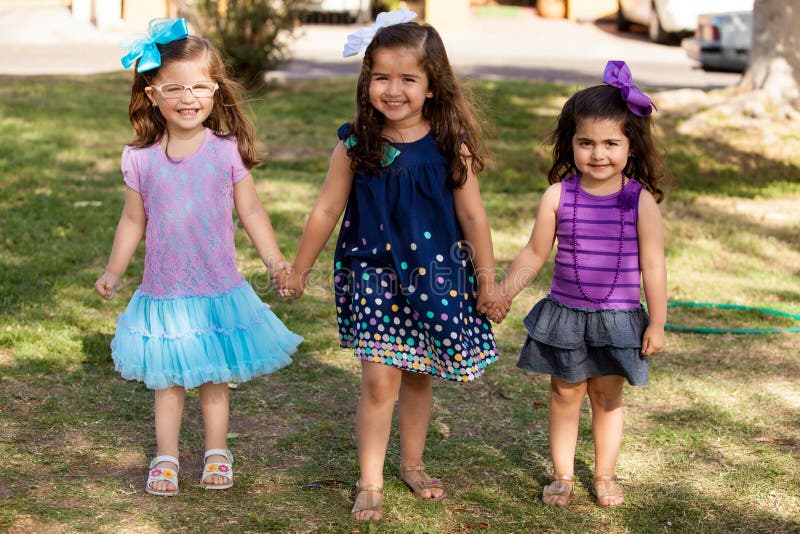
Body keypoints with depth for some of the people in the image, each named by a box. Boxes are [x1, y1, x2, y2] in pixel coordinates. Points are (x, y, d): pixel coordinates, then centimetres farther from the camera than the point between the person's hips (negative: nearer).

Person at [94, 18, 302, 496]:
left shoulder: (228, 151, -7)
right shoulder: (141, 158, -4)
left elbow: (251, 211, 0)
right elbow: (133, 220, 7)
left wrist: (276, 261, -6)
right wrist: (113, 272, 8)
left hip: (218, 290, -1)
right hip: (163, 292, 1)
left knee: (215, 376, 12)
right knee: (167, 380, 10)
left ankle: (217, 453, 29)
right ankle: (166, 457, 25)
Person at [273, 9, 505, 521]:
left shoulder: (450, 146, -8)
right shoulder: (355, 144, -6)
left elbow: (473, 215, -1)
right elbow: (327, 210, 4)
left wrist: (487, 279, 3)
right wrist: (299, 270, 11)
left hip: (436, 275, 1)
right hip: (373, 273, 0)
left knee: (419, 376, 15)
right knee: (380, 380, -5)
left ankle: (413, 464, 36)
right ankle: (370, 483, 8)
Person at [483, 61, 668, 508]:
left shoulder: (641, 201, -10)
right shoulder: (559, 196, -6)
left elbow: (653, 265, -5)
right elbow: (534, 254, 5)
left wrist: (657, 323, -3)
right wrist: (502, 295, 5)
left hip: (618, 318, -1)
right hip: (564, 315, 1)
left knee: (608, 396, 11)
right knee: (565, 393, 10)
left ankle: (606, 474, 28)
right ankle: (563, 474, 26)